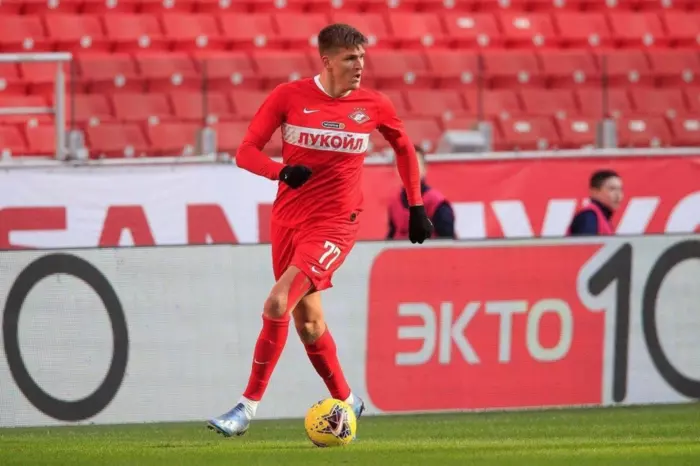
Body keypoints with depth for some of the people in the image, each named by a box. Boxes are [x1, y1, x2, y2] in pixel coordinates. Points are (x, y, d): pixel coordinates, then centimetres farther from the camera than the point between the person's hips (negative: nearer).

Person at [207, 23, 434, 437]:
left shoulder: (374, 106, -3)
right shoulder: (288, 97, -5)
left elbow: (404, 147, 16)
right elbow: (246, 152, -5)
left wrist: (417, 206, 16)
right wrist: (282, 171, -24)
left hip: (336, 223, -3)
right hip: (288, 218, 3)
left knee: (278, 303, -19)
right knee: (307, 319, 12)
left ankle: (249, 406, -13)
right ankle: (345, 400, 33)